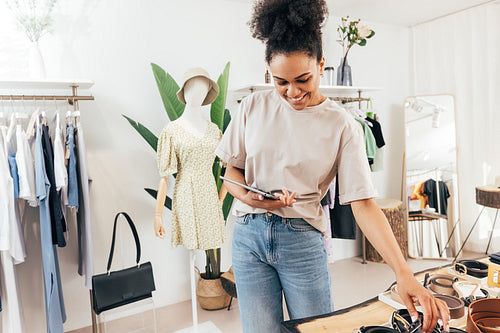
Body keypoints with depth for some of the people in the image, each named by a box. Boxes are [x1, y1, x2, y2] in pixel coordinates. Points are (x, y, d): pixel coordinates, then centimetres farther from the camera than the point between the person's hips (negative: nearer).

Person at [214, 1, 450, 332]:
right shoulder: (254, 107, 1)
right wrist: (247, 196, -15)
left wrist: (404, 273, -19)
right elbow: (232, 170, 8)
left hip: (303, 241, -1)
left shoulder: (343, 126, -6)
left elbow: (363, 203, -10)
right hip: (249, 235, 2)